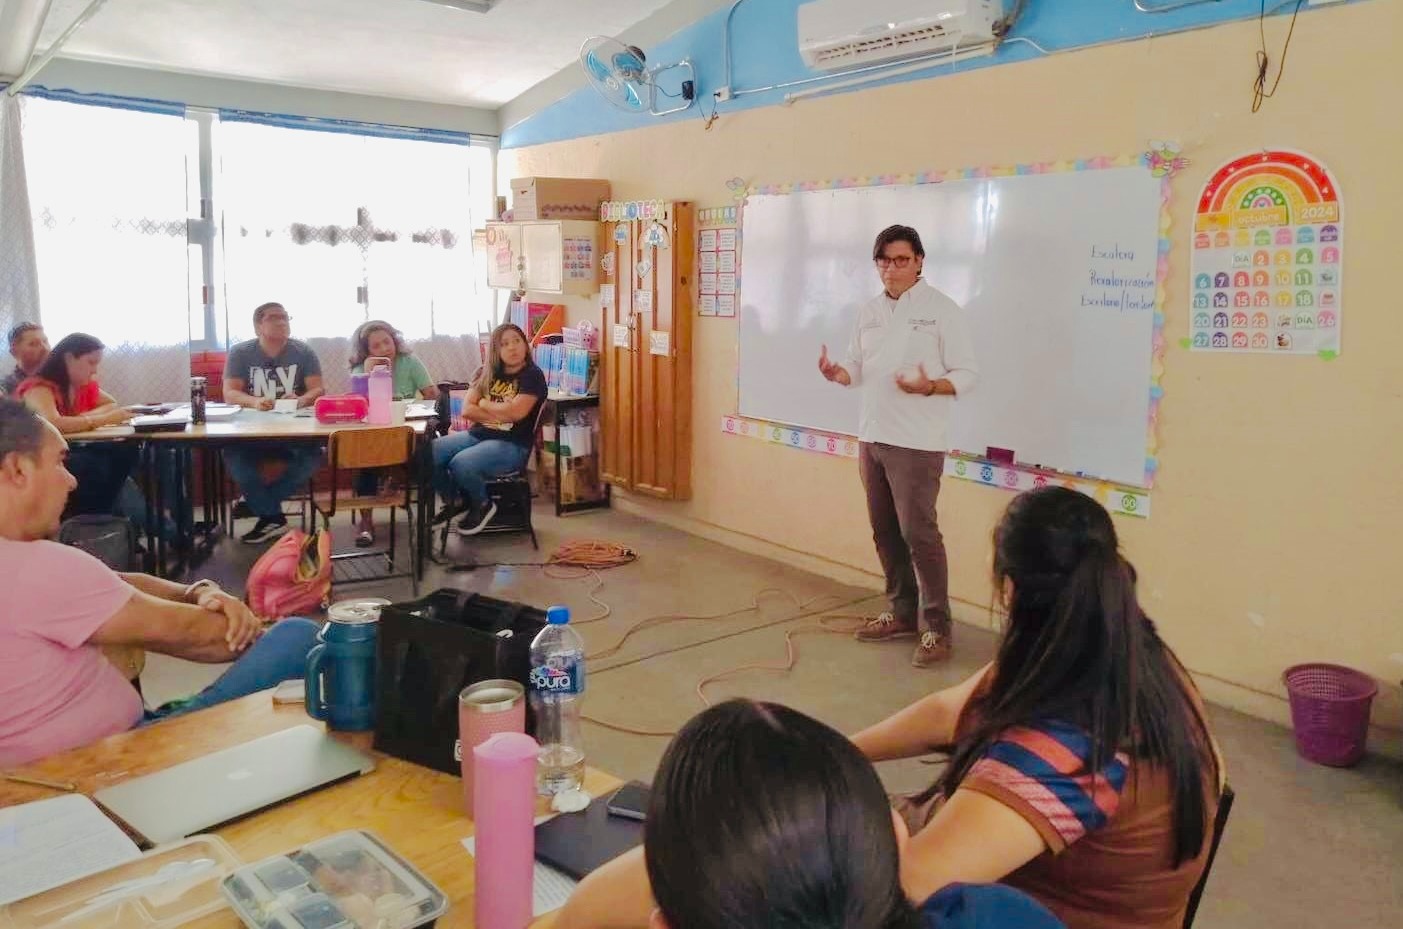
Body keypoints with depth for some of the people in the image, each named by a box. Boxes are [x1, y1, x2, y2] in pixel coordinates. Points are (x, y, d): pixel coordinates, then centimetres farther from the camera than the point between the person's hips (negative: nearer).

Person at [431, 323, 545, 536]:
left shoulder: (533, 375, -5)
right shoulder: (486, 373, 12)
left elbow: (516, 412, -19)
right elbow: (467, 410, 3)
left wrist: (485, 404, -2)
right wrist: (502, 414, -10)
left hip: (512, 444, -6)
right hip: (477, 435, 6)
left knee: (461, 464, -32)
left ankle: (483, 505, 0)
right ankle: (454, 501, 8)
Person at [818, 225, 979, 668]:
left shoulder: (942, 310, -7)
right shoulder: (869, 312, 11)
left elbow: (967, 374, -8)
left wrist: (929, 387, -27)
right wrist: (836, 373, -8)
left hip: (917, 443, -7)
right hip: (871, 437, 7)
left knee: (917, 531, -8)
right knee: (884, 530, 12)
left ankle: (937, 627, 2)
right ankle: (903, 612, 26)